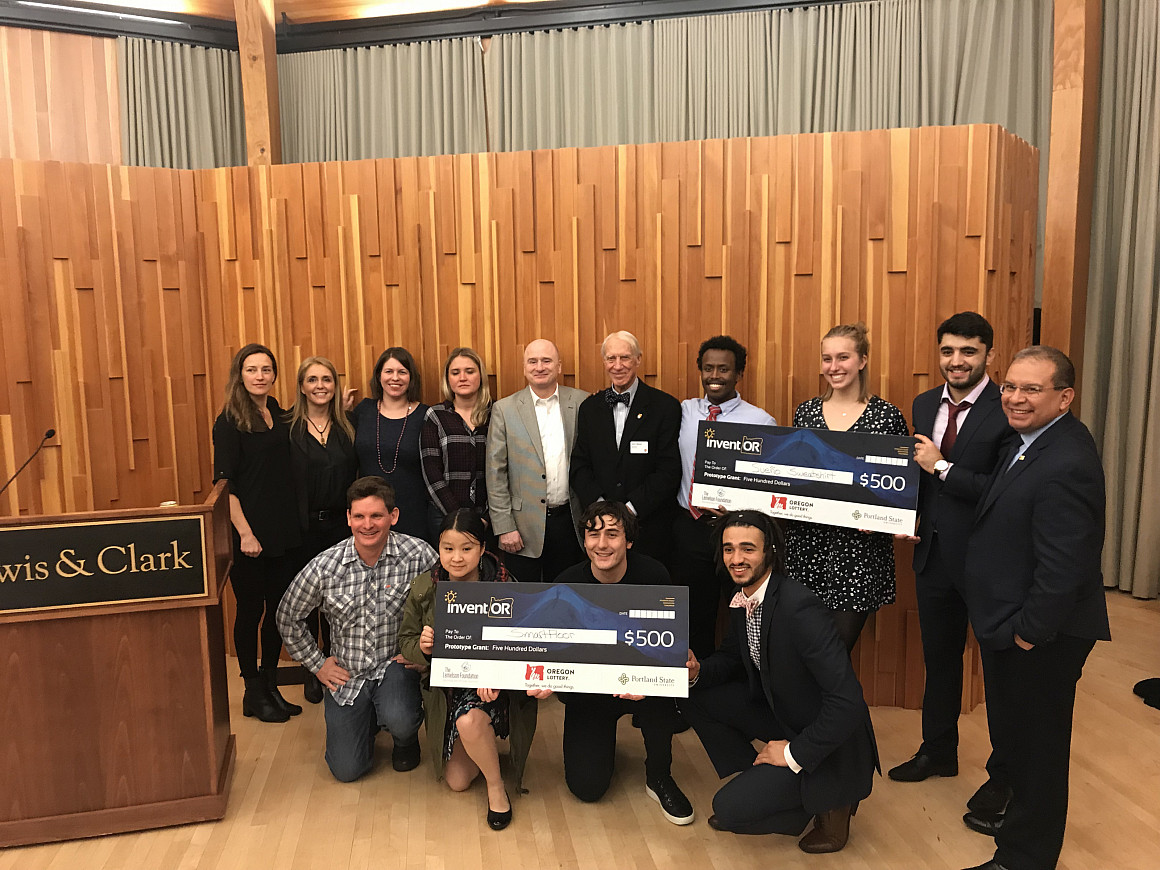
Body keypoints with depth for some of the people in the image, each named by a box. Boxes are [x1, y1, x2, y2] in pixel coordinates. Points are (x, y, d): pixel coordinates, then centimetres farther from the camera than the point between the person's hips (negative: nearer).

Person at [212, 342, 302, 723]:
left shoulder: (278, 413, 10)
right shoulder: (230, 422, -8)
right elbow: (224, 483, -12)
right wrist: (244, 533, -19)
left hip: (283, 531, 6)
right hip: (250, 534, -6)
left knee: (279, 607, 12)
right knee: (251, 609, 5)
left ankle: (270, 685, 28)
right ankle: (253, 692, 20)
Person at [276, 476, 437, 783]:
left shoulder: (419, 555, -17)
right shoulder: (324, 567, -13)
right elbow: (288, 618, 4)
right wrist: (317, 664, 5)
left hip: (396, 664, -2)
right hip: (346, 676, 2)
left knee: (399, 721, -31)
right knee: (346, 771, 2)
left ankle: (406, 738, 8)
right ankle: (368, 719, 35)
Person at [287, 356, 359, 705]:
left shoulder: (346, 428, 5)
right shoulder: (288, 428, -3)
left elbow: (354, 477, 5)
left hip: (340, 525, 2)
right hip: (302, 528, -2)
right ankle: (311, 672, 26)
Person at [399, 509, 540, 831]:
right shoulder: (423, 588, -9)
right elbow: (406, 640, 1)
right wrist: (422, 647, -23)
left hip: (492, 685, -3)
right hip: (446, 688, 3)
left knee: (469, 721, -36)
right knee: (457, 781, 0)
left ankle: (496, 784, -5)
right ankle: (483, 748, 36)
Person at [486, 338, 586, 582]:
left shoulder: (581, 403, 2)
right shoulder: (505, 409, -1)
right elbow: (495, 473, -2)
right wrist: (504, 527, -6)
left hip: (569, 521, 1)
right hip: (525, 526, -1)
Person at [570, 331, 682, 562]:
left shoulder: (666, 407, -4)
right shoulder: (590, 408, 9)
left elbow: (669, 470, -9)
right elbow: (579, 466, 6)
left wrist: (632, 508, -16)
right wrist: (599, 505, -10)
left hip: (649, 528, -3)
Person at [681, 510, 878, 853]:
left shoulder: (799, 607, -31)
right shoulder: (742, 598, -4)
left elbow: (847, 700, -33)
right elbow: (733, 657, 13)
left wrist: (795, 753, -22)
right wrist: (697, 672, -9)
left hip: (826, 743, -8)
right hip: (779, 710, 8)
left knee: (728, 809, -14)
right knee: (696, 697, 0)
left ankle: (827, 802, 7)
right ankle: (756, 780, 14)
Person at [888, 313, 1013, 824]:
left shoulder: (1009, 410, -16)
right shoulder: (924, 405, 5)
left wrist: (942, 467, -21)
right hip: (933, 552, 6)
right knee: (939, 658, 20)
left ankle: (1003, 774, 31)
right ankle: (938, 752, 39)